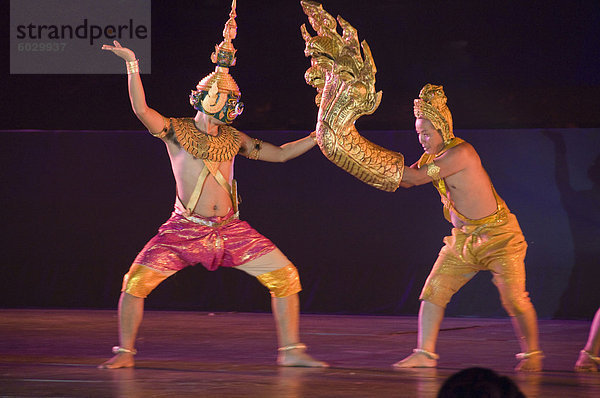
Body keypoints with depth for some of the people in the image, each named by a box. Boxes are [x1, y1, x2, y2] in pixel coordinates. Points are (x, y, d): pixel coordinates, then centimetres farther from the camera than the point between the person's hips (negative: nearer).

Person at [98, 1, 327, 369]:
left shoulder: (233, 139, 13)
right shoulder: (177, 131, 0)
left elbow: (279, 153, 21)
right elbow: (141, 110, -17)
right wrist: (132, 66, -24)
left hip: (230, 229, 4)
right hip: (186, 228, -4)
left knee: (285, 276, -5)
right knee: (137, 280, -18)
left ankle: (291, 351, 6)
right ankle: (125, 352, -2)